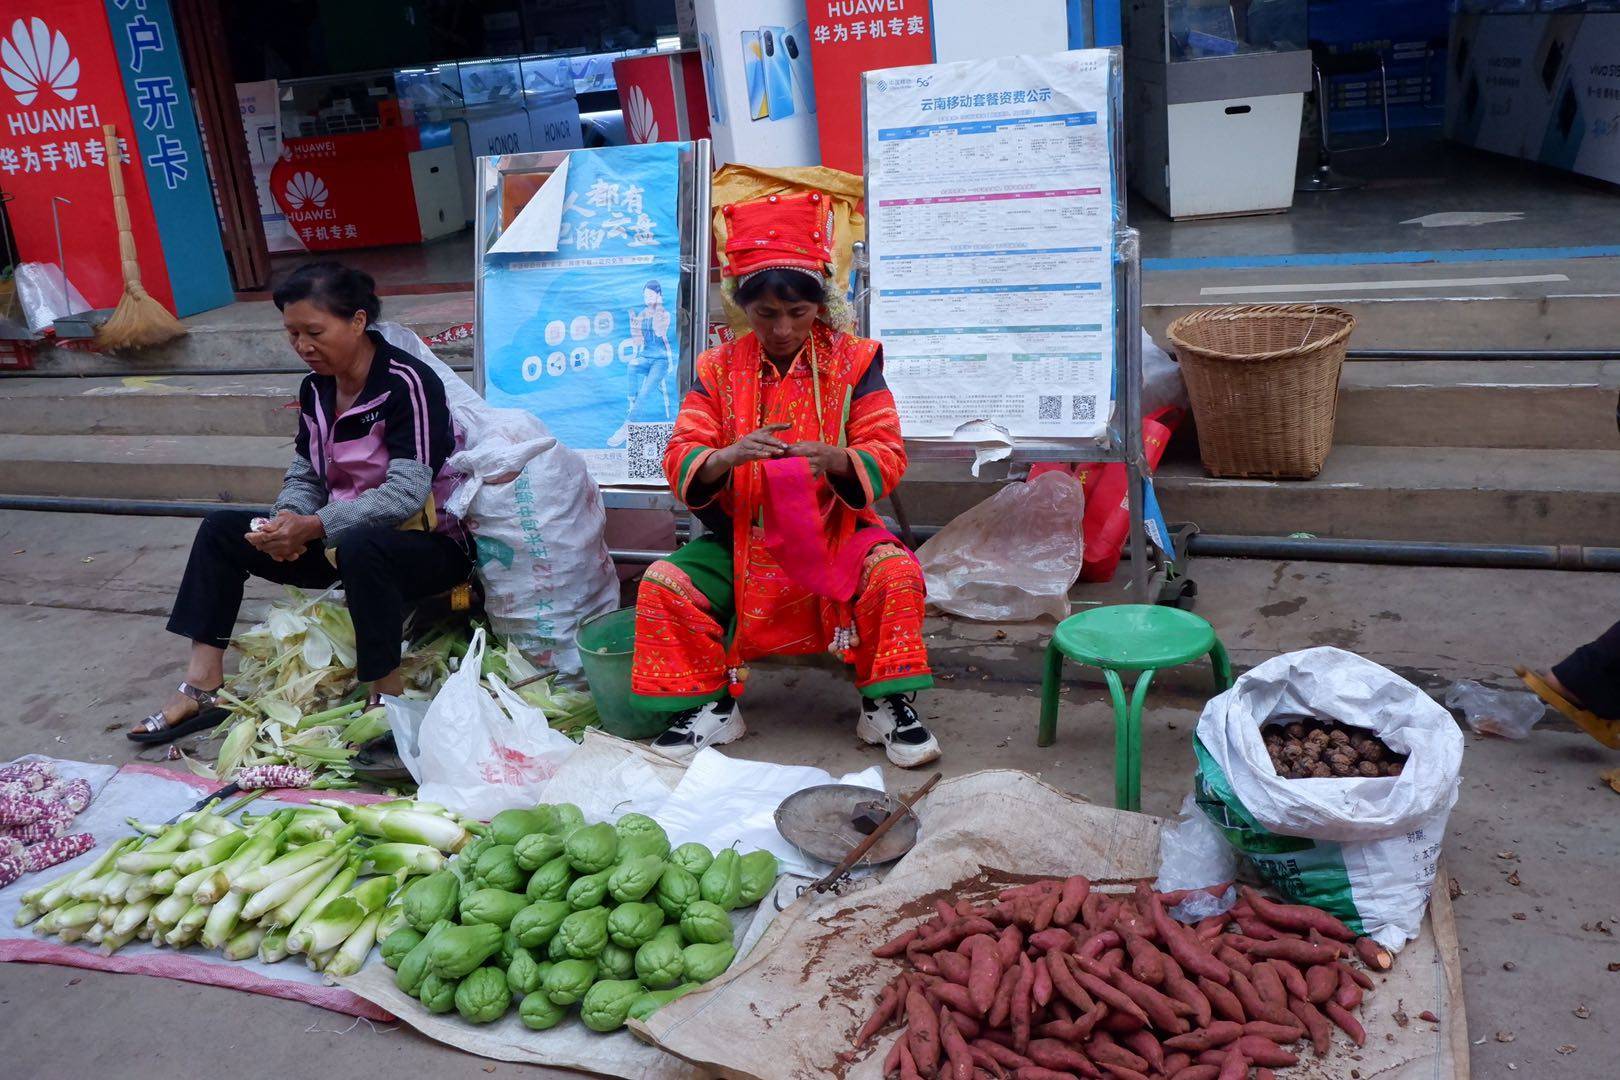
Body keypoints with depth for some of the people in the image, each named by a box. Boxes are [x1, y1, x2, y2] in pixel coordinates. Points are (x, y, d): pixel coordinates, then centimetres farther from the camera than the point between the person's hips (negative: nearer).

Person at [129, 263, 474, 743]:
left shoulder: (408, 383, -19)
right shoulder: (316, 388, 4)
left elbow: (406, 493, -27)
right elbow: (304, 476, 9)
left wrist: (313, 527, -32)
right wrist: (287, 523, -15)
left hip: (428, 542, -8)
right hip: (340, 539, 8)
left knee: (358, 546, -41)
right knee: (221, 530, 0)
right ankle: (201, 689, -6)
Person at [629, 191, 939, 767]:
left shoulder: (852, 362, -1)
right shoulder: (719, 369, 2)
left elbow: (888, 455, -7)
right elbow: (680, 459, -6)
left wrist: (835, 459, -30)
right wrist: (727, 457, -29)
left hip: (835, 532, -1)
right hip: (743, 540, 2)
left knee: (896, 573, -28)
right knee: (664, 584, -19)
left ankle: (886, 702, -7)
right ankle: (711, 705, 1)